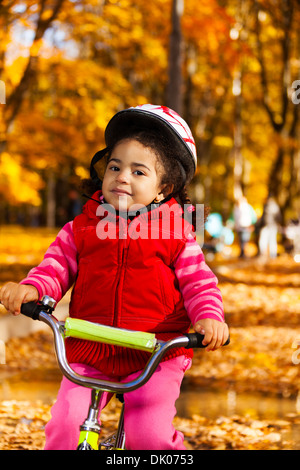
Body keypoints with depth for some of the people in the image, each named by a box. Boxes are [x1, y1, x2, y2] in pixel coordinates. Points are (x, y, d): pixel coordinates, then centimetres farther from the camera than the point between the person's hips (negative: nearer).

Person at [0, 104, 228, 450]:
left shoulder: (175, 234, 1)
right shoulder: (82, 228, 8)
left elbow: (198, 282, 0)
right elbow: (57, 264, 4)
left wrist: (209, 317, -20)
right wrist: (32, 287, -17)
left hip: (156, 356, -2)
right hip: (90, 354, 2)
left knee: (150, 433, -17)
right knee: (65, 424, -13)